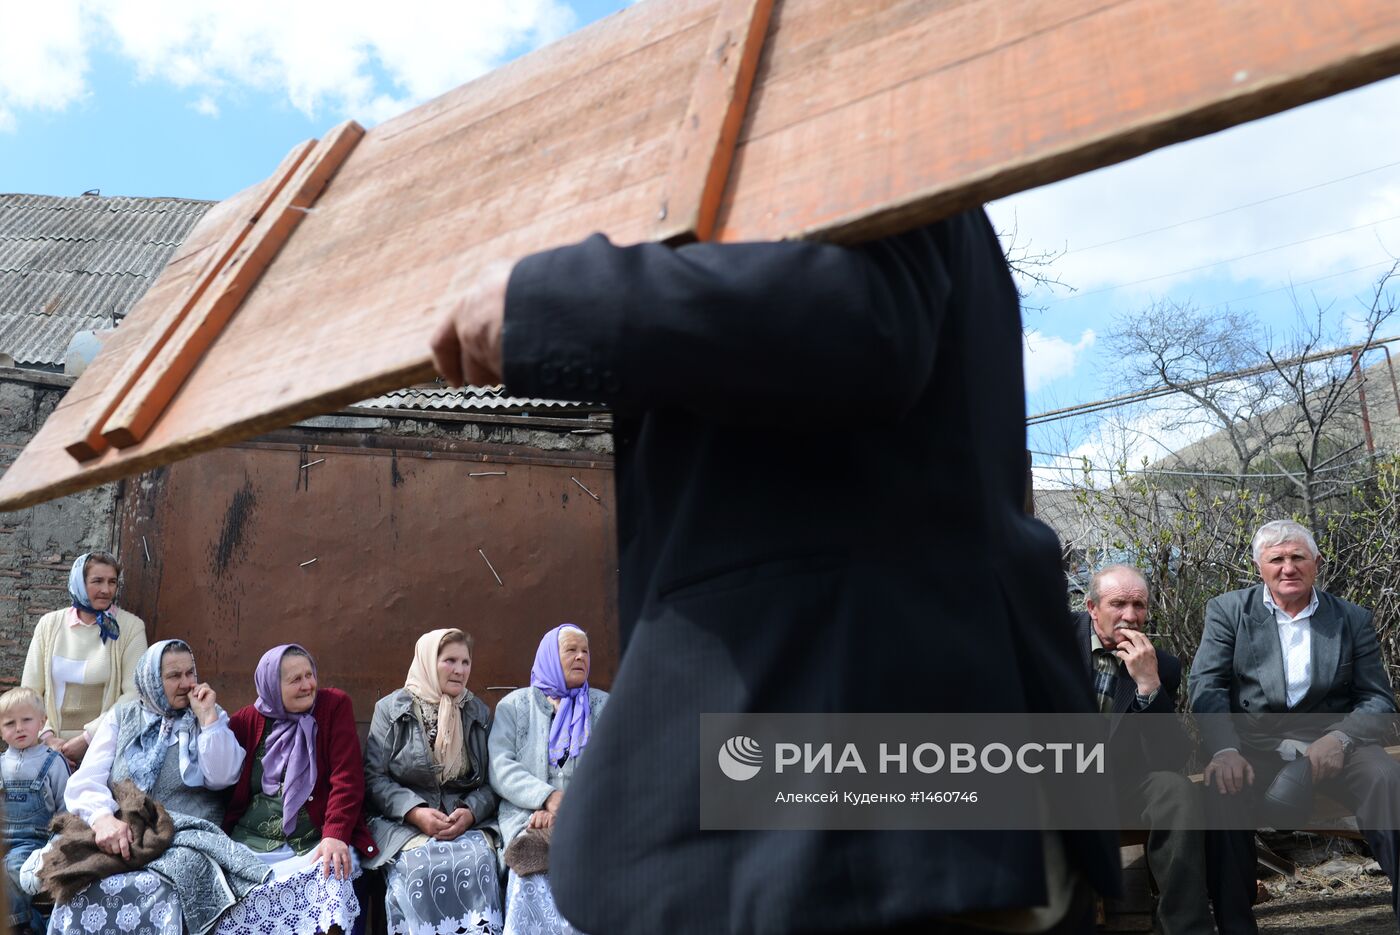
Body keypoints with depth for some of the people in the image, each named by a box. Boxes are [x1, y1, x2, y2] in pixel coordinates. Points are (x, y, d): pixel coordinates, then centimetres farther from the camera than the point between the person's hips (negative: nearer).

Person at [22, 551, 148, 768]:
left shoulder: (130, 627, 0)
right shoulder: (49, 625, 8)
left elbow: (134, 695, -6)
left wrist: (87, 738, -11)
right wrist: (47, 736, -5)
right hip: (53, 745, 2)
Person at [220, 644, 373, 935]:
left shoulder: (335, 705, -1)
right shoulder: (247, 720, 8)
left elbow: (346, 778, -9)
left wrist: (335, 835, -21)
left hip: (316, 842, -2)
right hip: (251, 842, 2)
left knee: (330, 879, -32)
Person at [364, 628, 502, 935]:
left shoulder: (480, 713, 12)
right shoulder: (391, 709, 4)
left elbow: (491, 780, 9)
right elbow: (374, 776, -1)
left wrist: (471, 811, -13)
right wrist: (415, 811, -17)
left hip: (466, 820, 2)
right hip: (403, 820, -2)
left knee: (478, 861, -31)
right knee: (421, 866, -34)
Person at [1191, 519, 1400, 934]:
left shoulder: (1353, 619, 10)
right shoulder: (1227, 611, 6)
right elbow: (1207, 688, -4)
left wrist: (1339, 738, -16)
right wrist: (1225, 751, -23)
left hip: (1330, 742, 1)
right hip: (1255, 745, -1)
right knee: (1223, 788, -31)